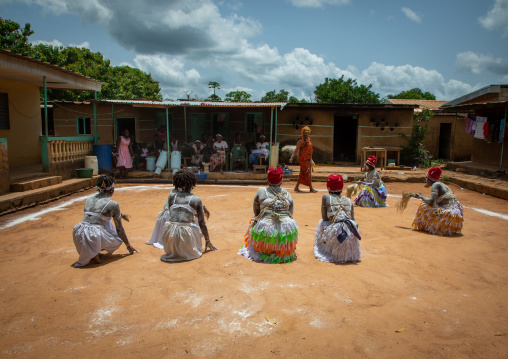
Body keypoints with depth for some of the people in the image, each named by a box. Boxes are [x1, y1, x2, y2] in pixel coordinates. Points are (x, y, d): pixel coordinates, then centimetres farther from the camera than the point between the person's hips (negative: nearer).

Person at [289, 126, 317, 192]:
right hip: (303, 159, -9)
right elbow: (296, 149, -18)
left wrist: (310, 159, 26)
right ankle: (311, 188, 1)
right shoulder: (302, 140, -12)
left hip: (308, 159, 9)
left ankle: (296, 187, 17)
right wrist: (292, 158, -25)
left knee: (303, 174, 11)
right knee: (307, 173, -5)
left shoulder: (308, 139, 14)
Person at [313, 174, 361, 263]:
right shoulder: (349, 201, 15)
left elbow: (324, 218, 11)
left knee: (321, 223, 25)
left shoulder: (326, 197, 6)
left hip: (336, 234, -4)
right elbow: (353, 220, 16)